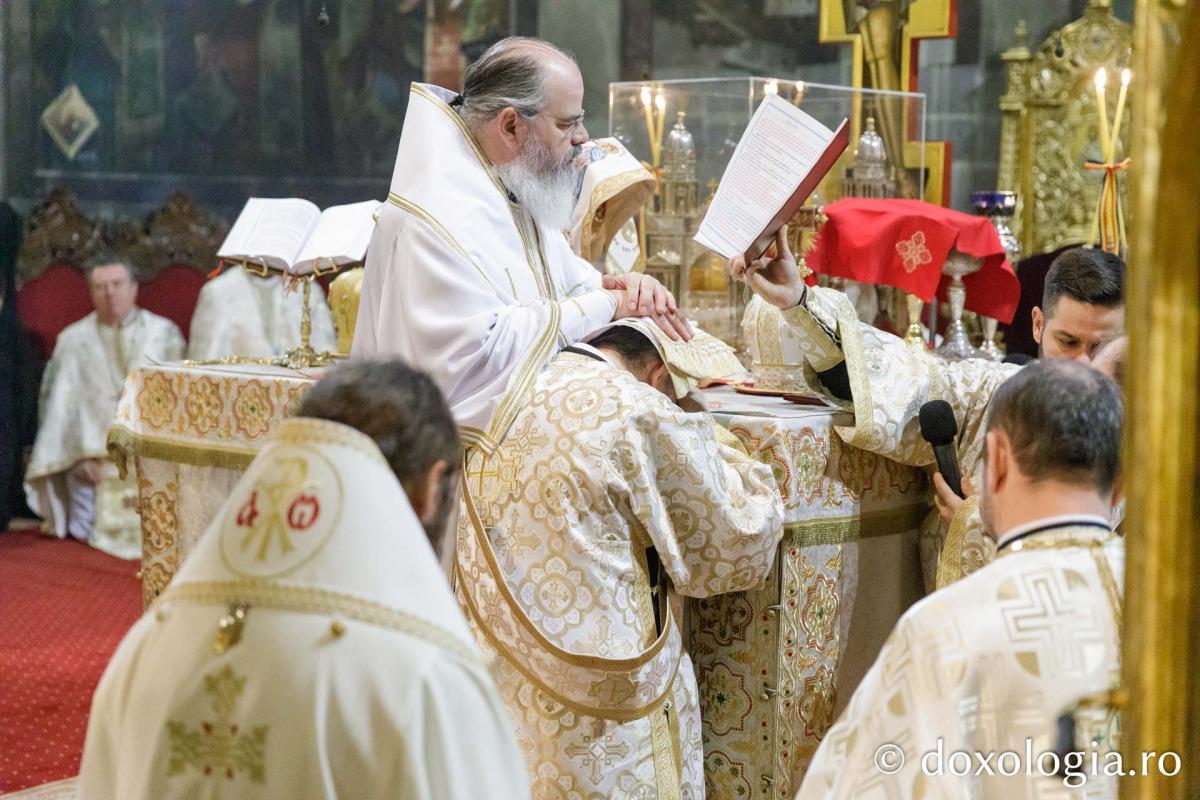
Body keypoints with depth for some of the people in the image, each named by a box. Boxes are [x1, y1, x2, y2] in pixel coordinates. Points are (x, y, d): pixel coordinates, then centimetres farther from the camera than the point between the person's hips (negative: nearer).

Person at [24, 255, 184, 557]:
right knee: (90, 529, -12)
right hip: (94, 454, 0)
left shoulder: (164, 333, 7)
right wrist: (80, 456, -10)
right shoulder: (73, 339, 8)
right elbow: (62, 405, 3)